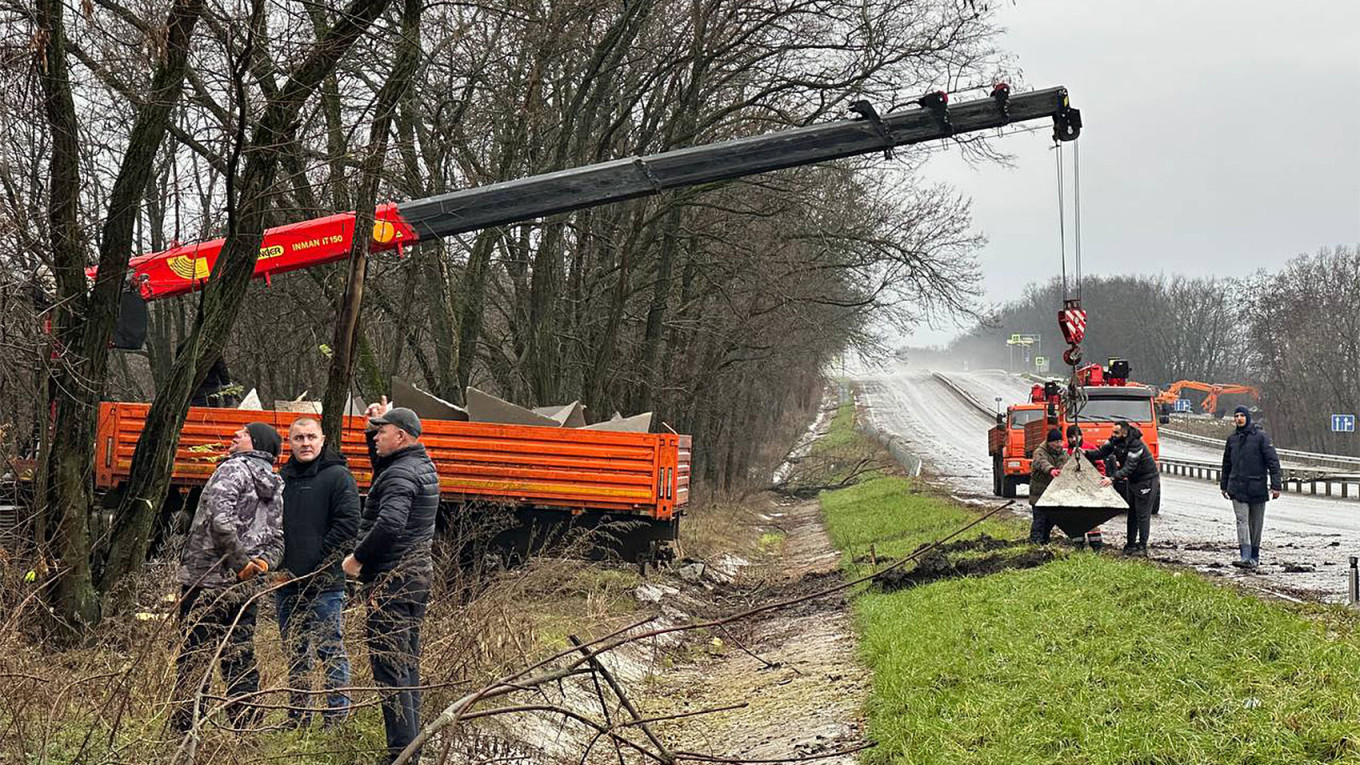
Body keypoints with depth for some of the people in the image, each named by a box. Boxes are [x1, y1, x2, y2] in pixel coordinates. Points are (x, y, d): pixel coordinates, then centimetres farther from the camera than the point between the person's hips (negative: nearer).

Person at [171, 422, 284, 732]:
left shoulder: (234, 469, -8)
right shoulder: (276, 485, 16)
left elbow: (221, 520, -22)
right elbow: (277, 537, 17)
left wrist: (240, 561, -14)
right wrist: (262, 563, 3)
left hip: (206, 581, -7)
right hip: (246, 588, 7)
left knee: (194, 659, -3)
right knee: (241, 659, 11)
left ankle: (185, 728, -2)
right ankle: (247, 730, 13)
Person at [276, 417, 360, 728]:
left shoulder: (337, 477, -4)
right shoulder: (282, 479, 14)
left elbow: (348, 525, -12)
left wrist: (316, 566, -13)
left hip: (324, 584, -6)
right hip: (287, 585, 7)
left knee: (330, 650, -4)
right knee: (295, 654, 12)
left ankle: (337, 719, 1)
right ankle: (298, 718, 21)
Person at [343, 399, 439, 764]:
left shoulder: (400, 474, -16)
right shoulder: (422, 466, 15)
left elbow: (390, 523, -31)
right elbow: (380, 466, 36)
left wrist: (356, 557, -19)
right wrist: (378, 423, 25)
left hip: (392, 578, -11)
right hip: (417, 573, 11)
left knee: (389, 664, -8)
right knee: (407, 664, 15)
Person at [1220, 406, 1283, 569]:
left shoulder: (1261, 436, -4)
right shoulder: (1232, 439, 10)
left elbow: (1273, 461, -7)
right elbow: (1226, 464, 21)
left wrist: (1276, 485, -13)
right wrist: (1223, 485, 22)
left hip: (1257, 487, -2)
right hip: (1237, 489, 2)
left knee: (1256, 524, 7)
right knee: (1242, 521, -10)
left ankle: (1255, 556, 19)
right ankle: (1246, 557, -18)